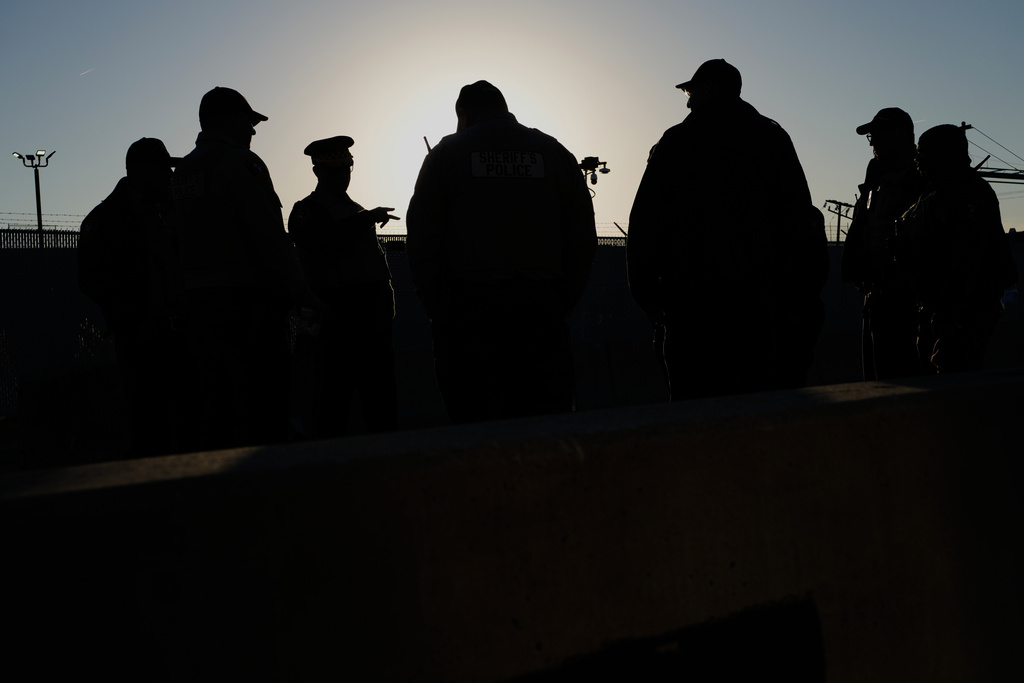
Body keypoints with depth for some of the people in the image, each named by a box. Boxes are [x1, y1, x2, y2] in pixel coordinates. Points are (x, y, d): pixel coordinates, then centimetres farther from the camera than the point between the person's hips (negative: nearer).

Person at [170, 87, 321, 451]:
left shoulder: (181, 171, 16)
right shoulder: (241, 163, -9)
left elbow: (180, 247, 15)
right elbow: (271, 239, -15)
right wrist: (303, 294, -10)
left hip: (196, 304, 8)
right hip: (247, 304, -8)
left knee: (210, 411, 12)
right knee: (261, 415, -6)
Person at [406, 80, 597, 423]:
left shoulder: (446, 154, 6)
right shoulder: (555, 153, 12)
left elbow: (421, 245, 0)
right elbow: (583, 241, 8)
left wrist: (440, 313, 5)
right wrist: (561, 303, 12)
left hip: (467, 315, -1)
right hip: (541, 315, 2)